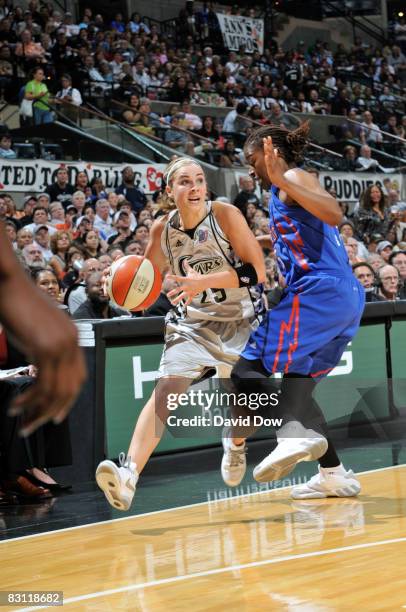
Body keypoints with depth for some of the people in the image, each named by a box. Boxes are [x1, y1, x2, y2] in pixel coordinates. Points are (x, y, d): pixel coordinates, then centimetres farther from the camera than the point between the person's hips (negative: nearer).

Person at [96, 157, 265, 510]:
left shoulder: (226, 215, -17)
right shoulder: (163, 229, -6)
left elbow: (258, 272, -20)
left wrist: (206, 281, -31)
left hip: (238, 320, -1)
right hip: (191, 322, 1)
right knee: (166, 388, -19)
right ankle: (129, 474, -34)